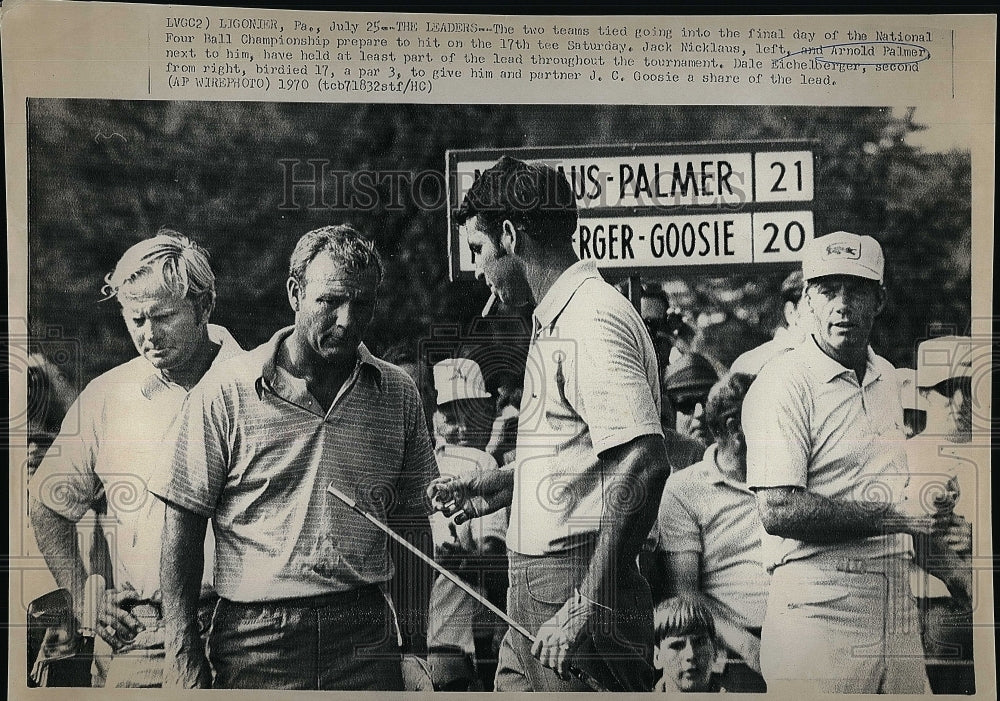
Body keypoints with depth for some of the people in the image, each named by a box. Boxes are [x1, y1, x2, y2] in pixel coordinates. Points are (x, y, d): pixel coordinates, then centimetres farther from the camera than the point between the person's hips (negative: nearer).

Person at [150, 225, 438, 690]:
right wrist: (182, 653, -6)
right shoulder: (225, 392, -5)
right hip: (256, 638, -2)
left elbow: (412, 525, 9)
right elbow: (183, 521, -2)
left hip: (366, 636, 2)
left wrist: (415, 644, 5)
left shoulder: (398, 394, 4)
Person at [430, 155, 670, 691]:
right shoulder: (555, 321, 17)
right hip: (533, 588, 9)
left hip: (577, 585, -9)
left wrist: (587, 606, -26)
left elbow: (644, 463, -26)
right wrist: (501, 487, 16)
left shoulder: (593, 319, -15)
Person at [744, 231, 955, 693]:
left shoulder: (887, 378, 14)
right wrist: (890, 516, -18)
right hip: (819, 608, -7)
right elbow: (777, 510, -21)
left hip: (896, 604, 7)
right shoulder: (783, 383, -12)